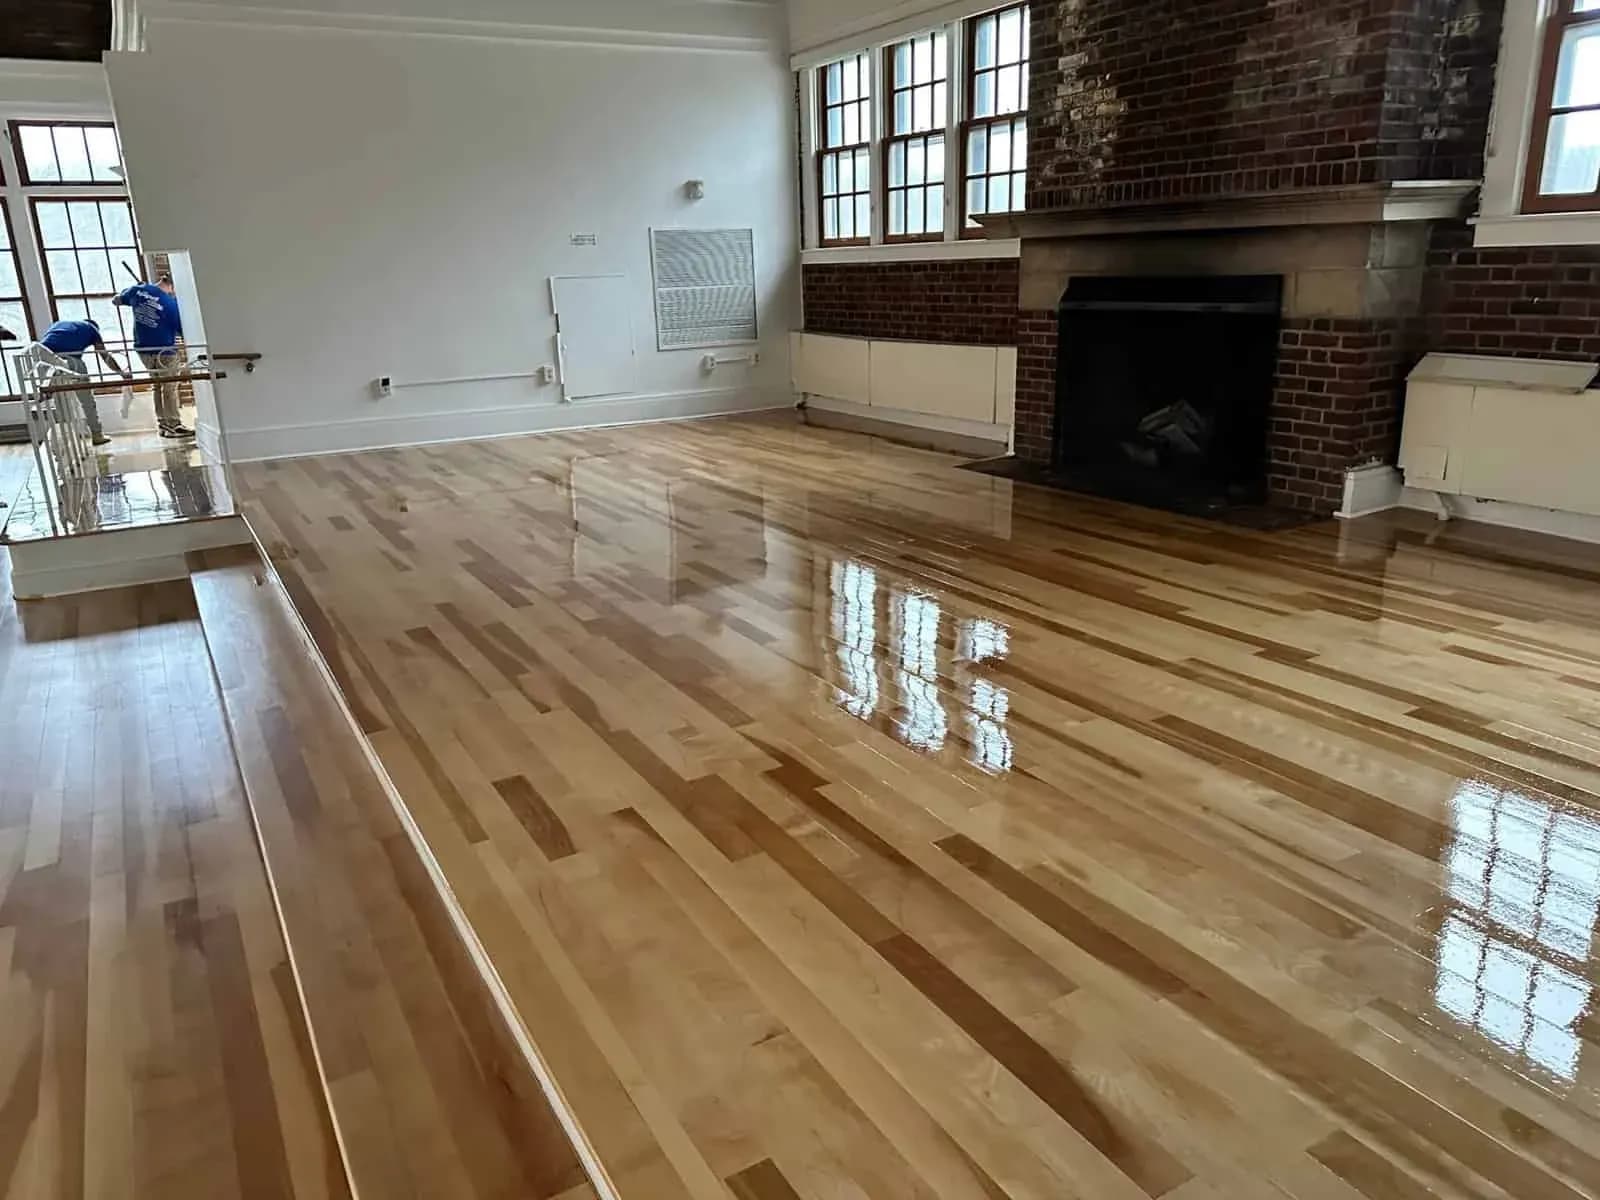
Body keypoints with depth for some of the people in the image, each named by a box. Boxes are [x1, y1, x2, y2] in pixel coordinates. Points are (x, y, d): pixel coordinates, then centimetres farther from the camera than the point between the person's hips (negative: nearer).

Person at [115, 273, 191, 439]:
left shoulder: (138, 289, -3)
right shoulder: (171, 303, -20)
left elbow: (116, 301, 15)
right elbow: (183, 331, -12)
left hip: (143, 349, 7)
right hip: (164, 351, -7)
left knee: (158, 385, 20)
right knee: (170, 388, 5)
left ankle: (163, 424, 24)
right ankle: (173, 426, 9)